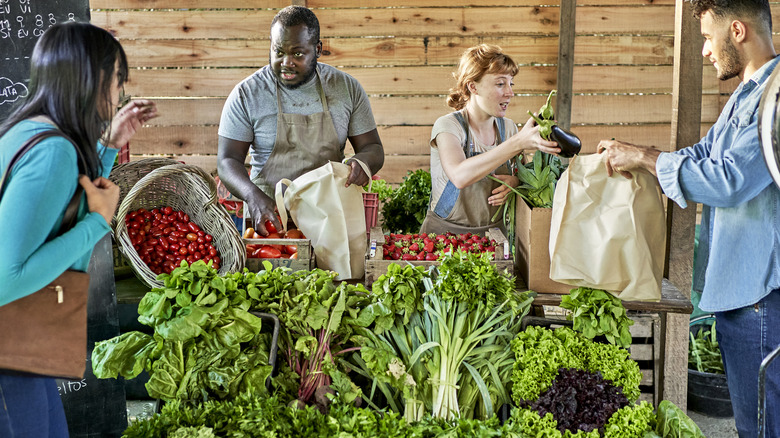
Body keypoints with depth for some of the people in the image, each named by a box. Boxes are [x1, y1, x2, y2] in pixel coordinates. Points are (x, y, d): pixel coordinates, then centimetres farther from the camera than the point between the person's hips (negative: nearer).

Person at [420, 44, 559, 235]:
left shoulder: (508, 128, 7)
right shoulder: (447, 126, -11)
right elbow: (459, 176, -30)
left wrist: (516, 182, -8)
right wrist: (519, 142, -36)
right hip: (445, 232, -5)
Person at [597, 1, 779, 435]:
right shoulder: (743, 97, 19)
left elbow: (730, 179, -25)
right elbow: (702, 154, 28)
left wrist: (647, 158, -14)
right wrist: (629, 155, 15)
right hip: (734, 284, 10)